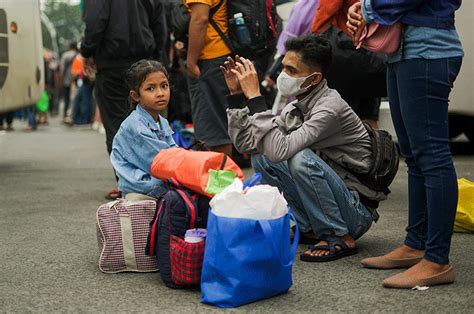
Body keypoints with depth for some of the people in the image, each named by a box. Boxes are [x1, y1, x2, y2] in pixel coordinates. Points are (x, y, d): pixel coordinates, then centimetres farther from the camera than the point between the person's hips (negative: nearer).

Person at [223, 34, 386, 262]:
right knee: (260, 157, 0)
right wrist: (236, 95, -6)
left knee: (302, 159, -31)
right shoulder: (295, 108, 2)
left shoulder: (330, 108, -23)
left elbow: (280, 151, -35)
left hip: (356, 211, -8)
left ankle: (342, 239, -14)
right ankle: (310, 227, 6)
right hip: (322, 210, 8)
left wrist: (254, 97, -31)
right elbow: (245, 144, 0)